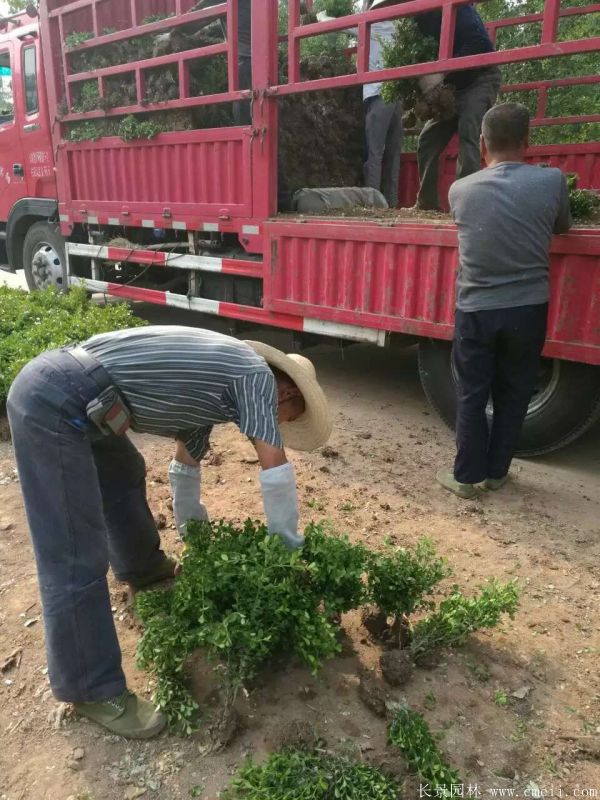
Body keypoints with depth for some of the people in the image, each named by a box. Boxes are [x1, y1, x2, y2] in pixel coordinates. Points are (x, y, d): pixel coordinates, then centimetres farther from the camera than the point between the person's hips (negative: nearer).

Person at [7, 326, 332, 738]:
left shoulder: (212, 383, 21)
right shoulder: (256, 374, -3)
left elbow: (186, 467, 30)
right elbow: (275, 470, -5)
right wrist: (292, 546, 9)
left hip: (57, 387, 11)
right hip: (54, 403, -11)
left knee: (124, 473, 31)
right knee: (76, 561, -3)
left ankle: (143, 568, 54)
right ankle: (92, 689, 13)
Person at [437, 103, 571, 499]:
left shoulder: (461, 190, -4)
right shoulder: (552, 181, -7)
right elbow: (563, 228, 13)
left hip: (476, 310, 0)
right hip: (528, 309, 0)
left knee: (472, 396, 10)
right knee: (514, 394, 14)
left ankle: (467, 476, 18)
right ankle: (496, 471, 26)